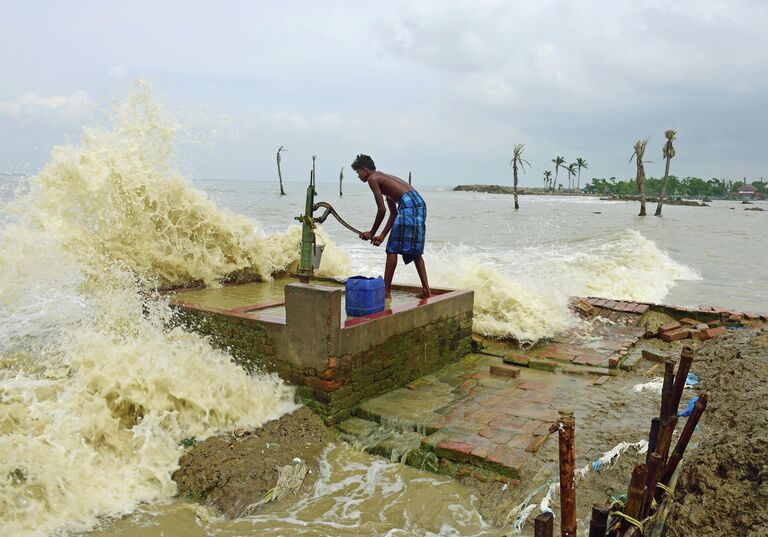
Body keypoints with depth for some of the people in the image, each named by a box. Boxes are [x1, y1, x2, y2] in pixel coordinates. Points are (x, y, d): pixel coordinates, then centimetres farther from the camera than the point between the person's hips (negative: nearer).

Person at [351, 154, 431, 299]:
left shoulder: (373, 179, 2)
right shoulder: (384, 179, 29)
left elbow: (381, 210, -4)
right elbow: (393, 212, 26)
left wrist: (372, 233, 7)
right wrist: (382, 235, 23)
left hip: (409, 205, -9)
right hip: (419, 204, 9)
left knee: (392, 249, -1)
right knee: (415, 250, 17)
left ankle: (386, 291, 2)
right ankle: (426, 289, 14)